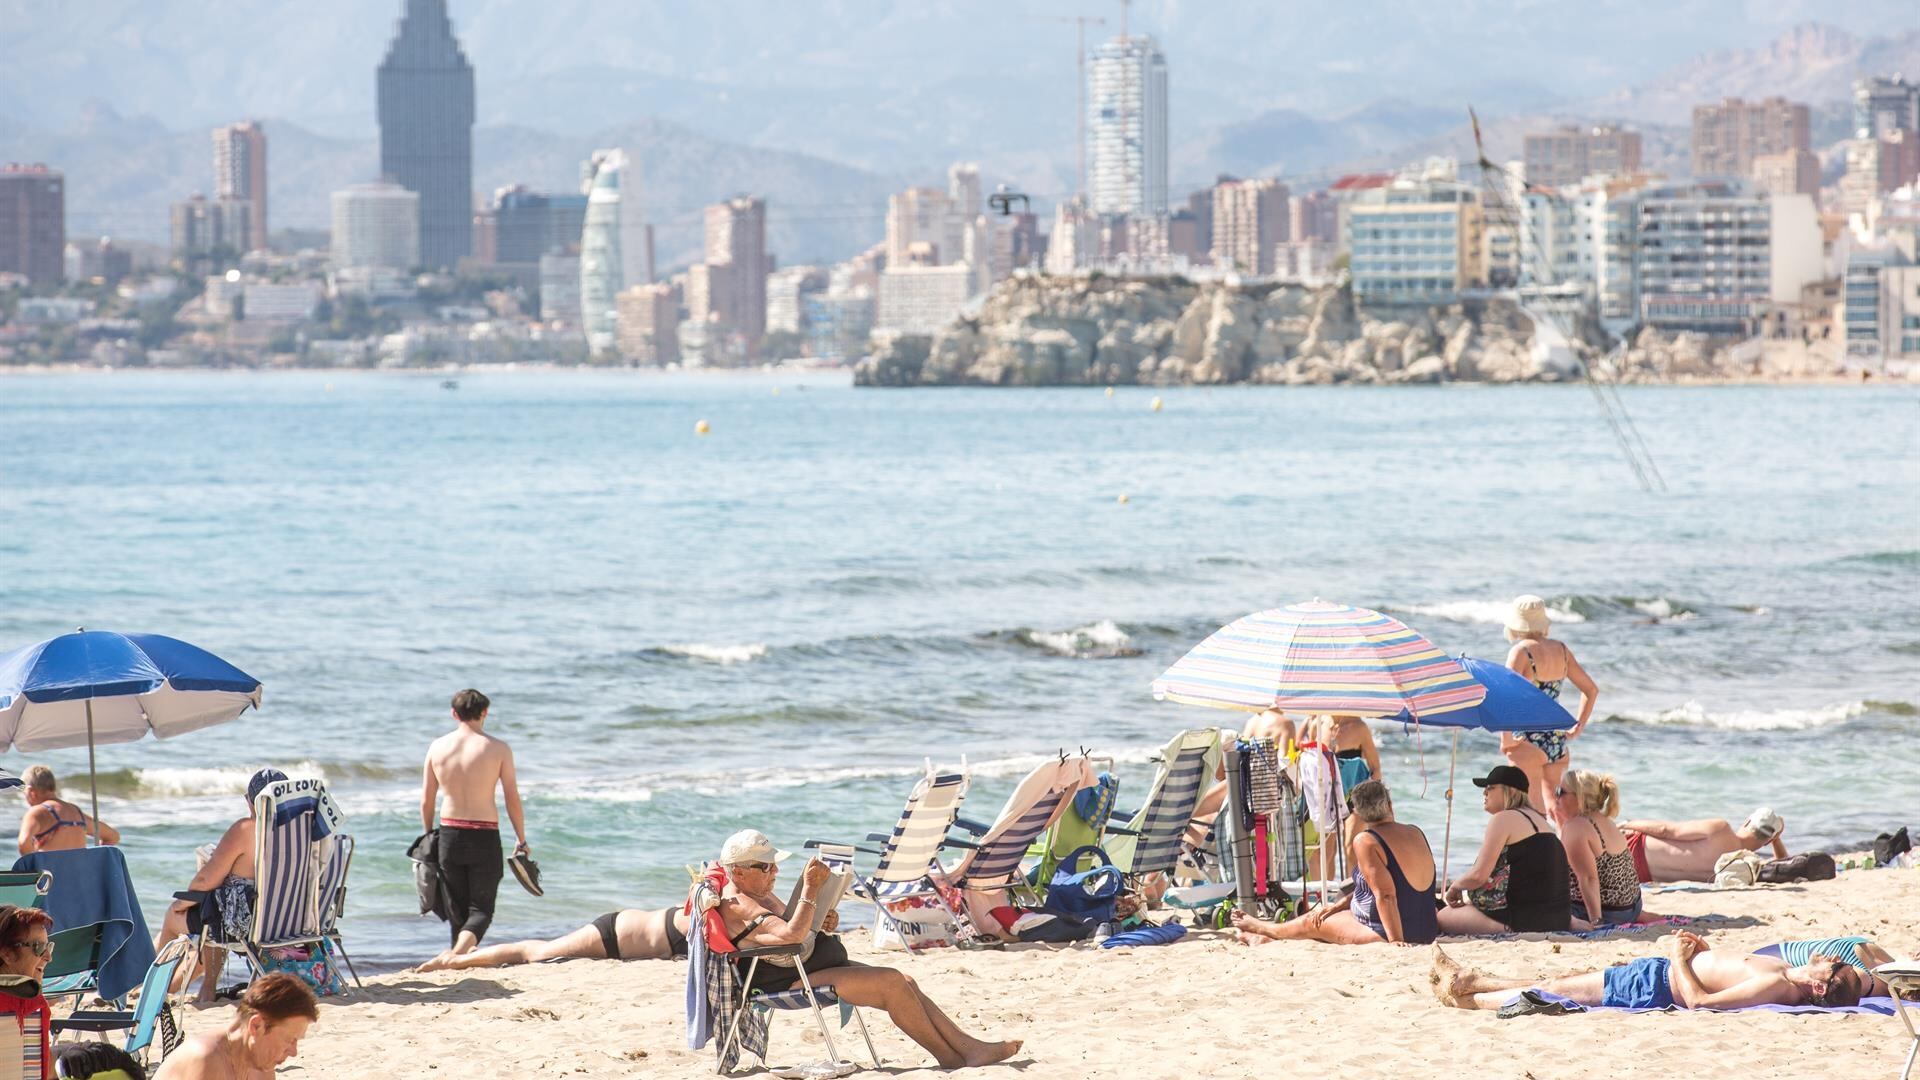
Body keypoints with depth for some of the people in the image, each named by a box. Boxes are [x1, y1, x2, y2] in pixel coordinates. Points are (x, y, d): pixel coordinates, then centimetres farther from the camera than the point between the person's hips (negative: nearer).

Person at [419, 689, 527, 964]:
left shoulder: (438, 747, 1)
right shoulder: (498, 749, -7)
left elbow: (426, 801, 6)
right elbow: (513, 799, -4)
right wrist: (521, 840, 7)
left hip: (449, 834, 3)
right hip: (484, 837, -3)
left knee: (457, 909, 16)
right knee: (481, 909, 2)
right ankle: (459, 951, -23)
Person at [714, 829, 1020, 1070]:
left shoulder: (762, 895, 18)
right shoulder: (736, 907, -17)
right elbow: (790, 935, -31)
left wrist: (825, 922, 2)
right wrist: (809, 891, -27)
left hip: (817, 969, 11)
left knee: (905, 983, 0)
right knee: (892, 981, -18)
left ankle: (967, 1046, -4)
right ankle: (951, 1057, -11)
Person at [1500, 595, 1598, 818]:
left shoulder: (1521, 651, -10)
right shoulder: (1561, 649, 9)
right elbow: (1591, 690, 17)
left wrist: (1505, 739, -15)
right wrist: (1578, 727, 18)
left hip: (1529, 741, -7)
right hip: (1559, 740, 7)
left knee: (1533, 809, -4)